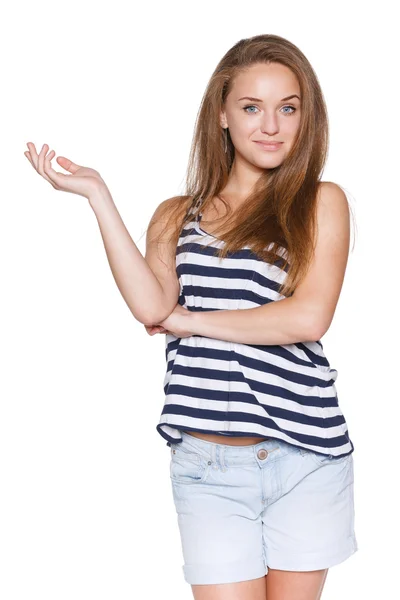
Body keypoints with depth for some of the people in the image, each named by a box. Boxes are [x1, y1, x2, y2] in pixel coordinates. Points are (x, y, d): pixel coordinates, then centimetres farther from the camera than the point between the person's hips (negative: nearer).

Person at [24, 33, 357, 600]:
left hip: (306, 456, -1)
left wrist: (192, 320, -5)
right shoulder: (178, 216, 11)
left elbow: (308, 317, -11)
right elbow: (152, 307, -8)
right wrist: (97, 193, -8)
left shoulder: (321, 201, 3)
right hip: (207, 466, 1)